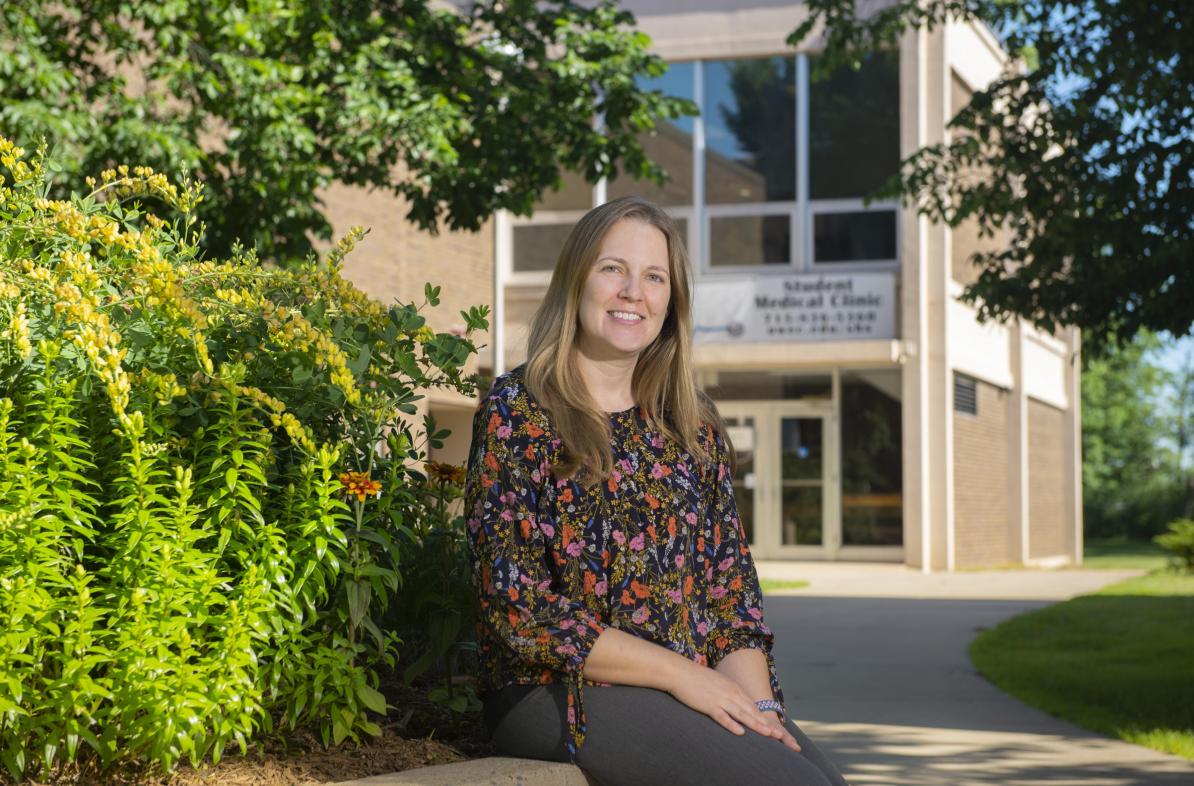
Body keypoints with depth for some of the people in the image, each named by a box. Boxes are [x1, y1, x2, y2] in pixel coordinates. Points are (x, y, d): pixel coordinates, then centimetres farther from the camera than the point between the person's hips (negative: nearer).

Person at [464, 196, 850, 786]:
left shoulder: (692, 424, 15)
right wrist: (683, 673, -13)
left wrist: (756, 699, -7)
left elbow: (731, 581, 13)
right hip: (563, 693, -5)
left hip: (701, 690, 5)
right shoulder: (516, 412, -2)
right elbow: (516, 605, -9)